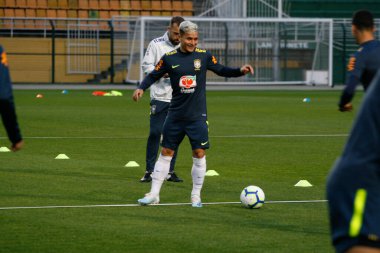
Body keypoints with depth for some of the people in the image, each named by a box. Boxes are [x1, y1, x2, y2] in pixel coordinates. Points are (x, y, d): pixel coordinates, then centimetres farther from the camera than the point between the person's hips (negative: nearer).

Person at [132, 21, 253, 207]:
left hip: (197, 115, 0)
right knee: (166, 152, 5)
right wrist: (141, 88, -12)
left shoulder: (204, 56, -1)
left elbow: (221, 71, 8)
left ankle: (196, 196, 10)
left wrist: (240, 71, -7)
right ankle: (154, 194, 11)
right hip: (175, 115, 0)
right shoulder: (169, 58, -2)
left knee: (199, 154, -2)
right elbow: (153, 76, 6)